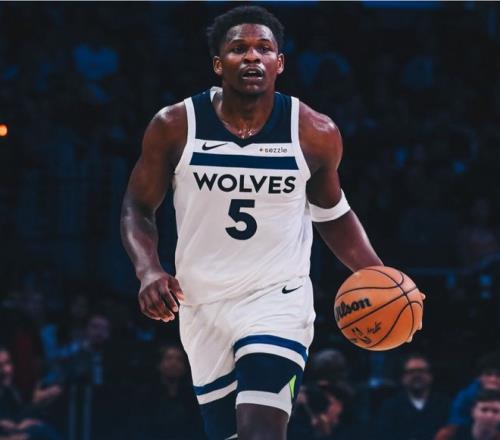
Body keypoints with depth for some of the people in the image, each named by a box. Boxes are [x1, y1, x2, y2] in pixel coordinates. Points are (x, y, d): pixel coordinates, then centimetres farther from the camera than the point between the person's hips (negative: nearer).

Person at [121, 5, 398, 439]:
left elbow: (333, 215, 12)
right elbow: (137, 209, 4)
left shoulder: (314, 133, -5)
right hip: (202, 305, 2)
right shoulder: (175, 127, -6)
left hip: (278, 298, -2)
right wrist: (149, 271, -15)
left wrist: (378, 277, -2)